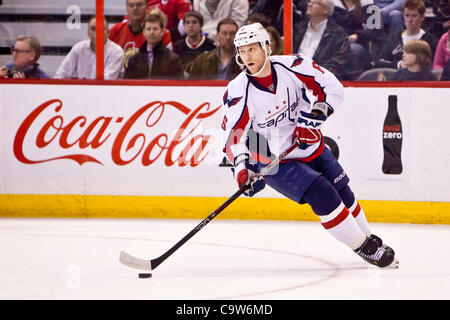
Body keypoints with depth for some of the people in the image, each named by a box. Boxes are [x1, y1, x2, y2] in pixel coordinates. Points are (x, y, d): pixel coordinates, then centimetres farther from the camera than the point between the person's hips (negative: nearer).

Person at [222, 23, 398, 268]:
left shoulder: (292, 66, -14)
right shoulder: (239, 92, -20)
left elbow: (333, 87, -8)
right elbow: (233, 136, -18)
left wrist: (317, 113, -22)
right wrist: (241, 167, -33)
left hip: (309, 145, 4)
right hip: (274, 161, -4)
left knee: (343, 194, 15)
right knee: (322, 194, -20)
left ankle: (369, 238, 40)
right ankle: (363, 248, -8)